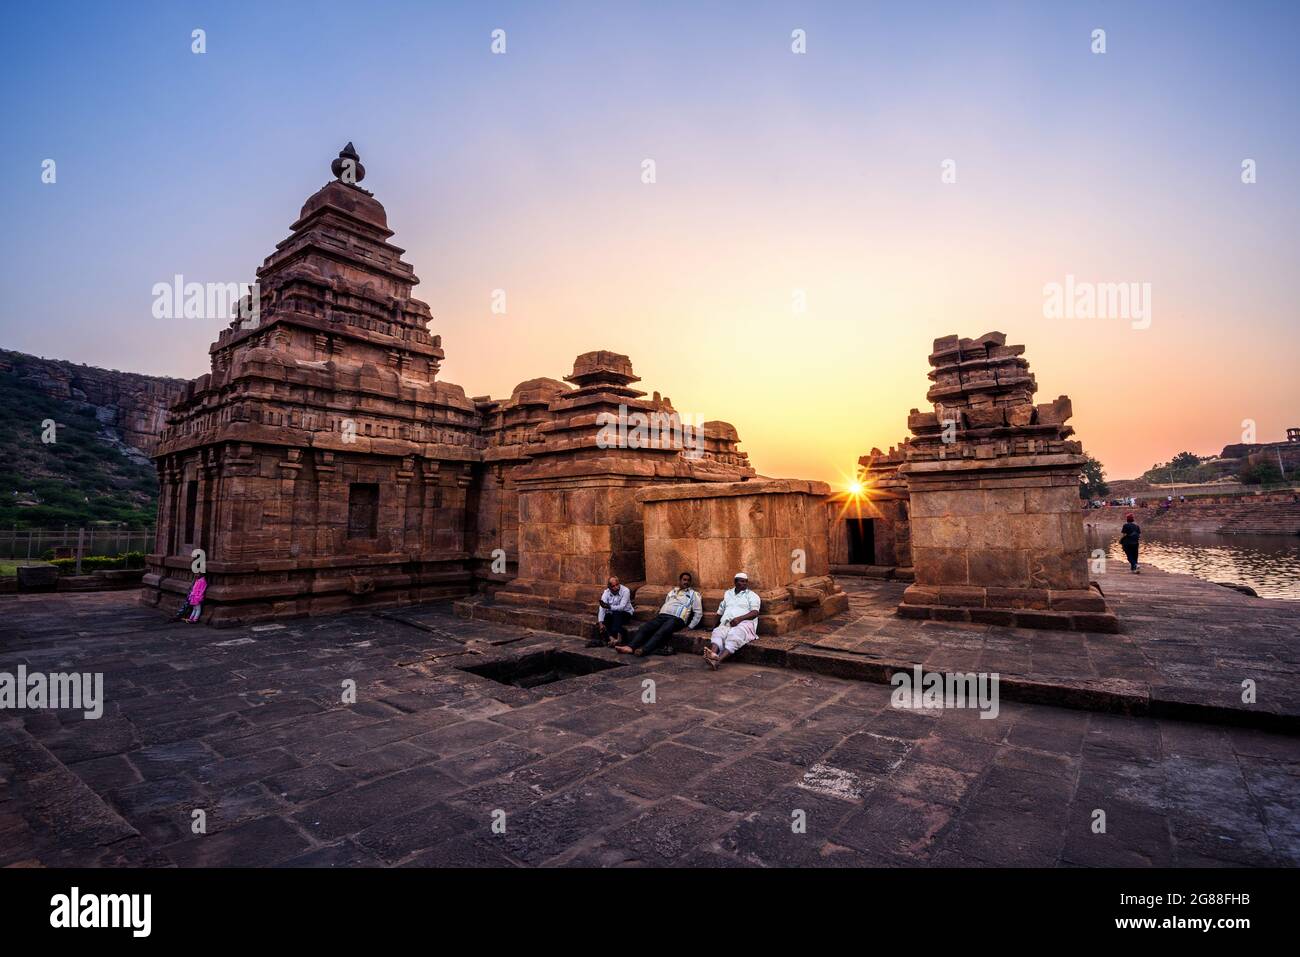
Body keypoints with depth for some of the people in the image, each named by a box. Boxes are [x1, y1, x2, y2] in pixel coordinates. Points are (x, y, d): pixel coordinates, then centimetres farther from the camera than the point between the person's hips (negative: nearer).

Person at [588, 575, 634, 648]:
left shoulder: (625, 591, -14)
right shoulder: (606, 592, -4)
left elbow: (621, 607, -24)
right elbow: (602, 608, -17)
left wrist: (609, 607, -39)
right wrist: (600, 623, -30)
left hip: (625, 614, -4)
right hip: (612, 615, 4)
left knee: (616, 614, -36)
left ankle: (619, 638, -48)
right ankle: (611, 638, -44)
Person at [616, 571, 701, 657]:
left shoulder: (693, 594, 13)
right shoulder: (672, 592, 28)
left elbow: (699, 612, 6)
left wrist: (690, 626, -2)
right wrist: (659, 617, 12)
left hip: (677, 618, -5)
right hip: (662, 615, 5)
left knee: (662, 632, -34)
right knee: (644, 628, -20)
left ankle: (643, 650, -48)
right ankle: (630, 647, -34)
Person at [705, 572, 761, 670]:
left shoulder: (752, 595, 13)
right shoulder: (728, 593, 28)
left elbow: (755, 612, -2)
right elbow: (720, 611, 34)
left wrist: (740, 618, -17)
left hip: (744, 623, -4)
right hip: (726, 623, 4)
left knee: (734, 637, -37)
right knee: (717, 632, -31)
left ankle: (718, 661, -56)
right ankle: (713, 654, -60)